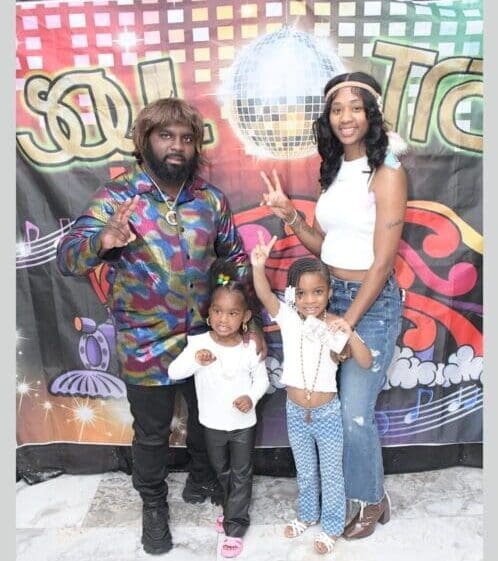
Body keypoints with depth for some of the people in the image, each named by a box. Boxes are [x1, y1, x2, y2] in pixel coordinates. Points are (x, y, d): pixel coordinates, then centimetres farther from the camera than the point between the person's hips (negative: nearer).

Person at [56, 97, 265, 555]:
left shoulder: (211, 198, -2)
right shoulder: (117, 196, -12)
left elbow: (236, 259, 6)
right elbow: (67, 258, -19)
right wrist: (103, 241, -42)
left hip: (206, 337, 4)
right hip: (146, 346, -3)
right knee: (152, 432, 17)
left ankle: (202, 479, 53)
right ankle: (153, 504, 45)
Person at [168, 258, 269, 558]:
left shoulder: (250, 347, -16)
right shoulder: (199, 343, -17)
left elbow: (262, 378, -4)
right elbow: (173, 372, -21)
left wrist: (252, 397, -23)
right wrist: (195, 360, -39)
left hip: (243, 423, -1)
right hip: (212, 423, 2)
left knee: (241, 475, 13)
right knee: (222, 472, 24)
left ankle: (235, 527, 30)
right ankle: (233, 509, 49)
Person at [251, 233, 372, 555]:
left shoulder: (336, 326, -14)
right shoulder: (288, 318, -11)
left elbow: (366, 363, -18)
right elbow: (265, 295, -29)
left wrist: (350, 333, -35)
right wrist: (258, 266, -48)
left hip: (327, 413, -2)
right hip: (295, 412, 2)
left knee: (331, 474, 16)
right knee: (305, 472, 24)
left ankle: (333, 526, 39)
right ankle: (308, 515, 48)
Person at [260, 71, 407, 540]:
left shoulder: (387, 172, -13)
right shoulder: (332, 171, 8)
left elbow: (382, 261, -16)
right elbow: (321, 244, 10)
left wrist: (347, 323, -16)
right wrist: (288, 214, -6)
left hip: (372, 303, -6)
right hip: (329, 295, 6)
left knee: (355, 413, 1)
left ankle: (372, 500, 29)